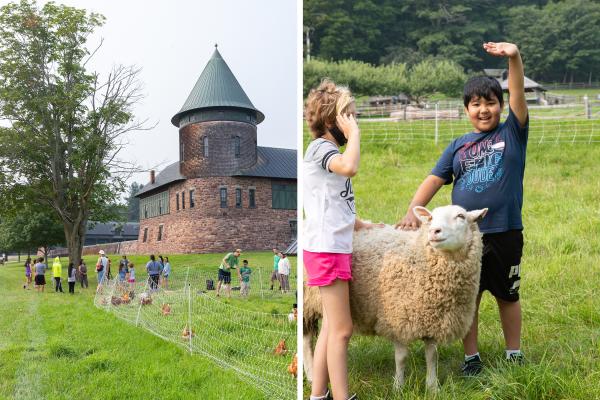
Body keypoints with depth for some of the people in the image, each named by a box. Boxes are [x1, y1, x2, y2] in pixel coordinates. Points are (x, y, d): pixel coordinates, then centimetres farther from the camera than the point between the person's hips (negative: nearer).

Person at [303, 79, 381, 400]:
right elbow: (349, 167, -36)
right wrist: (353, 132, -21)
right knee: (342, 330, -4)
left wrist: (363, 225, 28)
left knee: (331, 327, 14)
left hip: (336, 248, 10)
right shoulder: (320, 147, -12)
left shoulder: (329, 151, 19)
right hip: (326, 250, -10)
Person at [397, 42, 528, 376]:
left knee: (508, 295, 14)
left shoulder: (512, 134, 1)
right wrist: (413, 211, -14)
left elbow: (518, 97, -14)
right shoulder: (458, 146, 5)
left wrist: (514, 58, -29)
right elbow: (435, 179, 0)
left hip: (505, 233, -2)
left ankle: (514, 354, 32)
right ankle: (471, 356, 27)